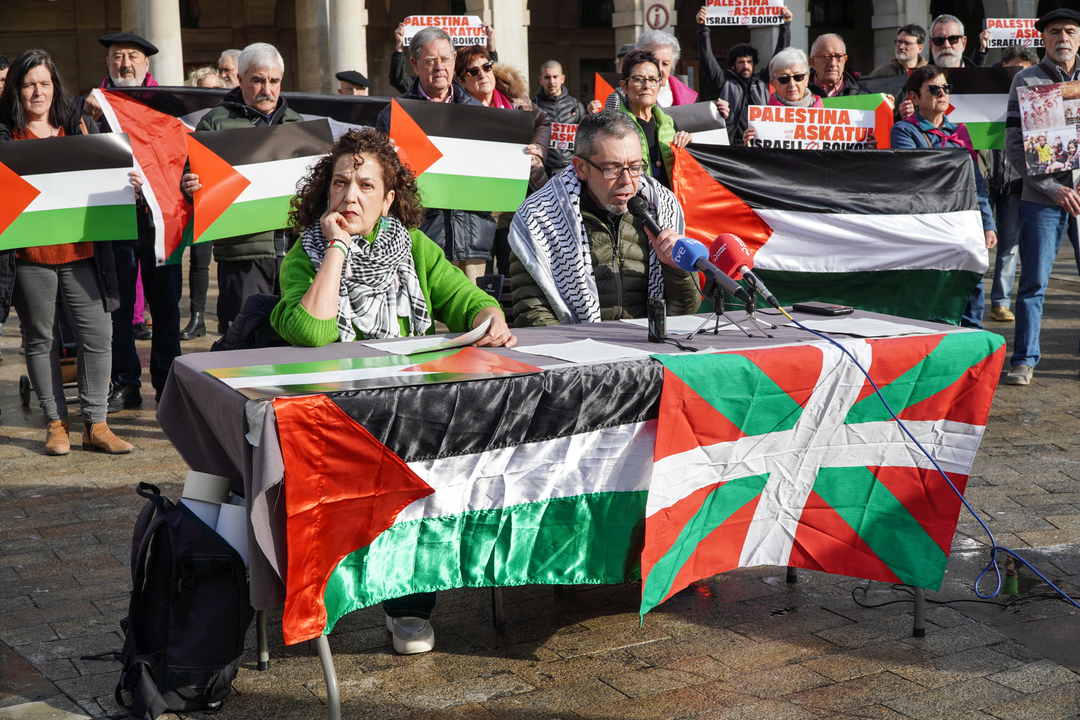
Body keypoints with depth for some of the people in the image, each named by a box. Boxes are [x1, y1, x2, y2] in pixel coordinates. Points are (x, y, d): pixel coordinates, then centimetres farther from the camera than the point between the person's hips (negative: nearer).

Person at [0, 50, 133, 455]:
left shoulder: (80, 125, 11)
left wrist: (131, 182, -6)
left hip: (82, 250, 2)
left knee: (97, 334, -1)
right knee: (41, 339, 6)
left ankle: (95, 423, 8)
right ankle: (56, 423, 17)